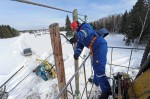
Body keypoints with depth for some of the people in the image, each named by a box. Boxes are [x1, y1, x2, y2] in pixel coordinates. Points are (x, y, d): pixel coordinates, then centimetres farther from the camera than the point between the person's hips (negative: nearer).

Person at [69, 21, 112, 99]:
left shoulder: (85, 26, 2)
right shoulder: (79, 36, 22)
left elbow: (85, 31, -24)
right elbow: (80, 45, 7)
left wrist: (77, 36, -43)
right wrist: (76, 53, -12)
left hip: (100, 45, -9)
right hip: (95, 48, 9)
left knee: (99, 68, -11)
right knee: (95, 65, 22)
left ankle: (106, 90, 5)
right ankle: (96, 81, 45)